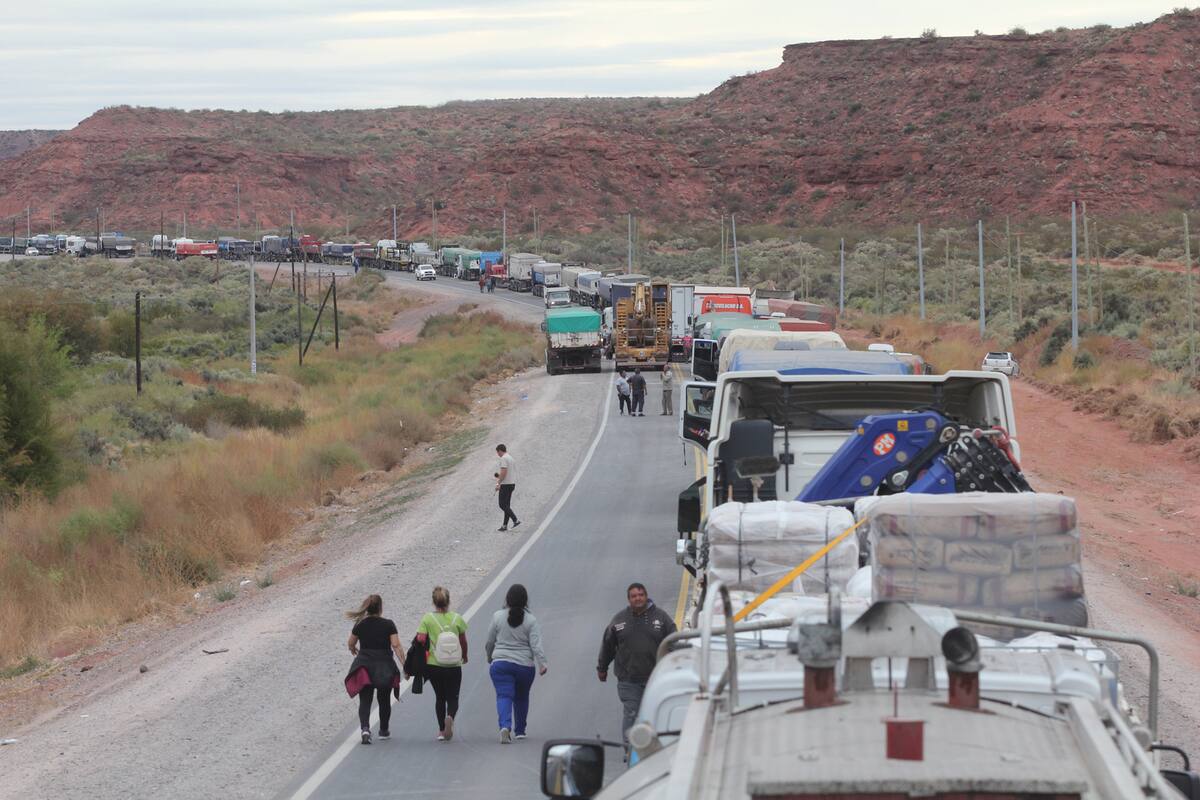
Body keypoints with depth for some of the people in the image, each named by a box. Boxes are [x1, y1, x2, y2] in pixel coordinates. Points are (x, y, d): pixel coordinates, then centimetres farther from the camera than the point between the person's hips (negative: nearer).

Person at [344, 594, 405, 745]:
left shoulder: (360, 625, -1)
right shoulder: (388, 625, -7)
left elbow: (350, 644, 10)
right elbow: (396, 646, -12)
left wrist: (354, 650, 32)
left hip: (364, 666, 0)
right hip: (385, 668, 0)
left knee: (364, 701, -1)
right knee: (384, 700, 17)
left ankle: (365, 728, -23)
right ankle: (383, 731, 30)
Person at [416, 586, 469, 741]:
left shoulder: (427, 619, -5)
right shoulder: (456, 619, -3)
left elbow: (420, 639, -14)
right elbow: (463, 641, 5)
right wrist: (464, 656, 25)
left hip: (433, 665, 1)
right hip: (454, 666, 0)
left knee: (439, 697, 17)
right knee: (452, 698, 9)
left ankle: (441, 730, 17)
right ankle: (450, 717, -22)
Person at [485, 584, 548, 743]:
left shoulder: (497, 616, -2)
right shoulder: (531, 620, -4)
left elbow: (490, 642, 6)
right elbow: (536, 645, -12)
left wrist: (490, 657, 22)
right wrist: (542, 663, -14)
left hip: (500, 664, -1)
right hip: (524, 665, 1)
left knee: (504, 696, -6)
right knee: (521, 697, 19)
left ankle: (505, 726, -30)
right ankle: (520, 731, 29)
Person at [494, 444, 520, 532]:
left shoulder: (503, 458, -14)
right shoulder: (511, 458, 16)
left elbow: (504, 472, -23)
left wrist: (498, 483, -19)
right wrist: (500, 477, 29)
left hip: (506, 484, -10)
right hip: (512, 484, 10)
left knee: (502, 505, -7)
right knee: (507, 505, 12)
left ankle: (515, 520, -16)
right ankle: (504, 525, 13)